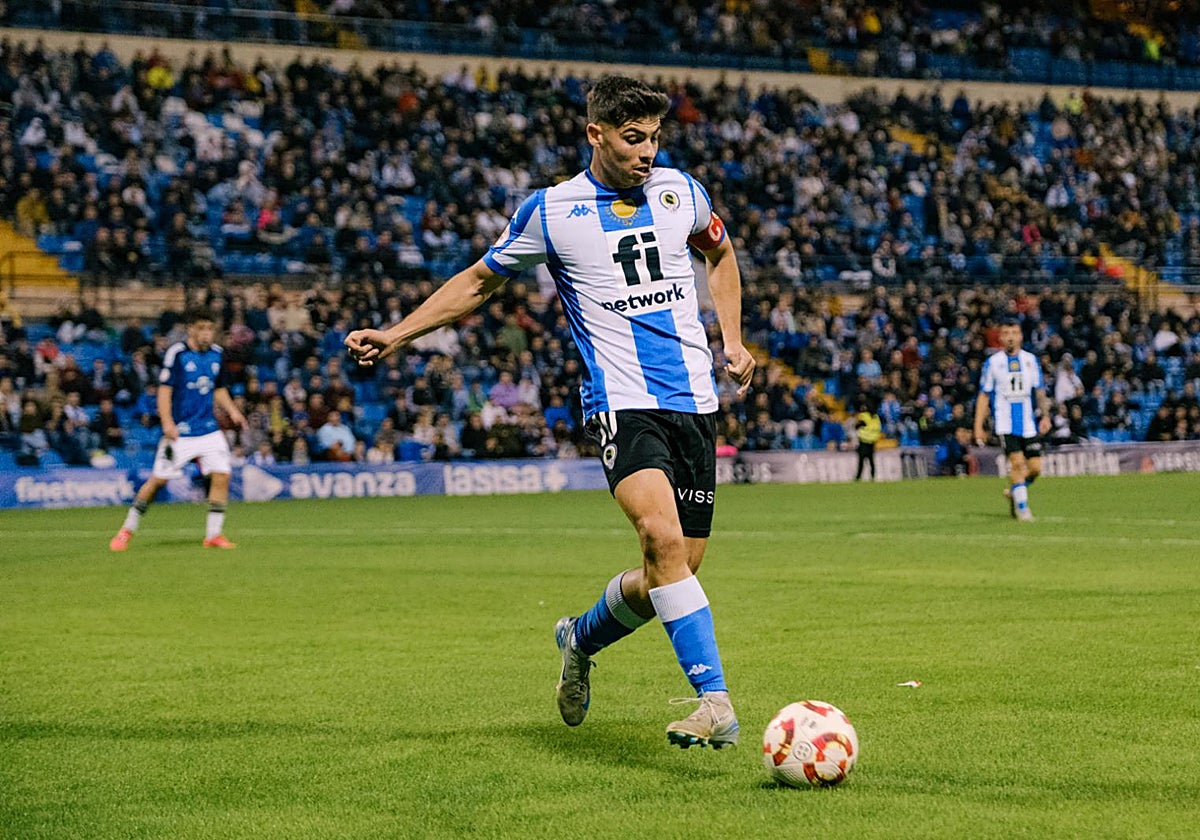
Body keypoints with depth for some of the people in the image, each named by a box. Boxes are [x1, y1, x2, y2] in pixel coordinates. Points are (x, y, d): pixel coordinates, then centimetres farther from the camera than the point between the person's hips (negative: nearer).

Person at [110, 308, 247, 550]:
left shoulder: (216, 353, 8)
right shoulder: (177, 353, -10)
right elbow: (164, 389, -12)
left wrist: (232, 411, 6)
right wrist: (167, 422, -21)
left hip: (209, 430, 5)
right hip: (179, 431, -5)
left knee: (221, 475, -8)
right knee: (158, 479, -2)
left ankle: (213, 534, 1)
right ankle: (127, 531, 12)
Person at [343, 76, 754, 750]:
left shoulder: (679, 190, 10)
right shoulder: (551, 211, 0)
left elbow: (720, 252, 31)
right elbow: (480, 281, 14)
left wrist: (733, 339, 19)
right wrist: (398, 333, 6)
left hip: (695, 400, 4)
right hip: (622, 402, -4)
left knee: (672, 571, 3)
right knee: (664, 538, -28)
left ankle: (582, 639, 34)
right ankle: (716, 700, -28)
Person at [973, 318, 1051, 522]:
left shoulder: (1031, 360, 8)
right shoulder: (993, 362, 2)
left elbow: (1040, 391, 14)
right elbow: (984, 396, 5)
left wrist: (1045, 415, 2)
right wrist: (978, 427, 0)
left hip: (1028, 423, 3)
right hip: (1005, 423, -3)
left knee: (1035, 467, -2)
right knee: (1017, 462, -16)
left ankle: (1013, 491, 26)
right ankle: (1022, 506, -3)